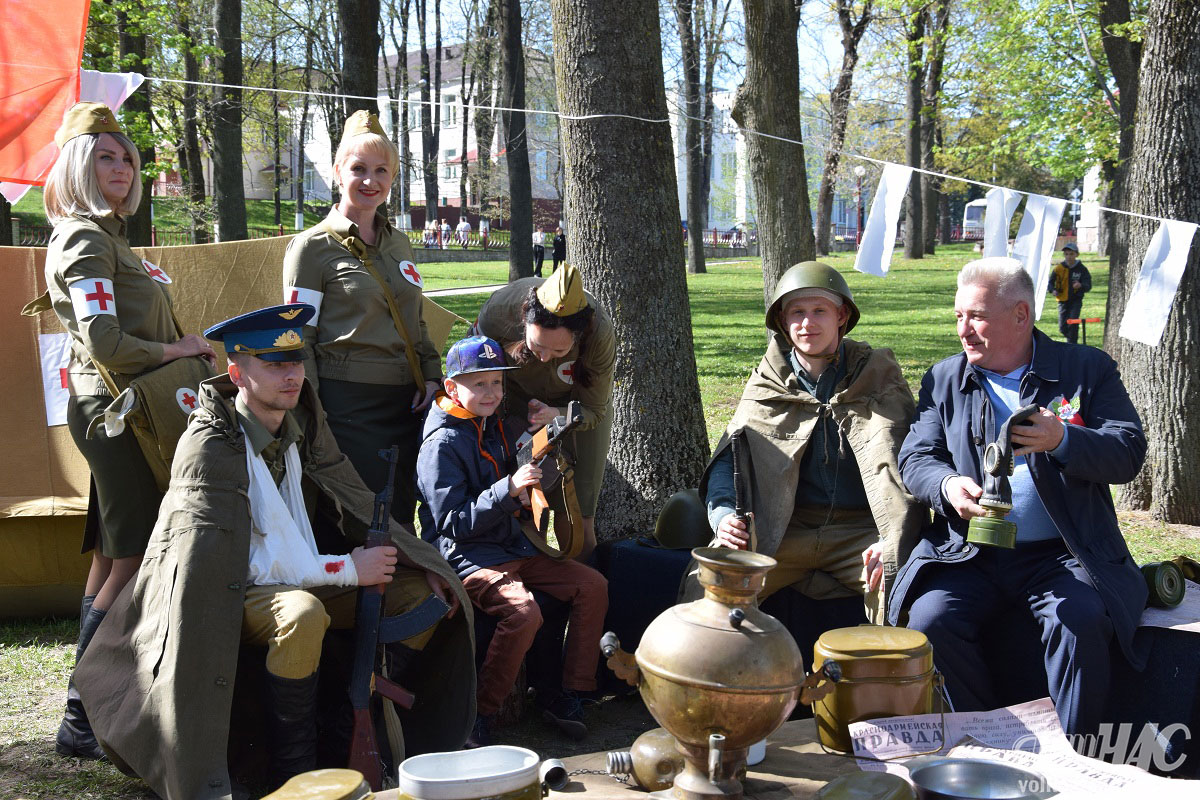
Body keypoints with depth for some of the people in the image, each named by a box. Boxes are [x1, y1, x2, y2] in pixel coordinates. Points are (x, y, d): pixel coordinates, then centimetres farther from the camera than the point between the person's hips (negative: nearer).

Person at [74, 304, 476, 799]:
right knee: (302, 614, -38)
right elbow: (244, 562, -23)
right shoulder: (208, 446, -20)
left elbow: (356, 507, 9)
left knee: (421, 595, -5)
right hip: (223, 594, -7)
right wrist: (348, 569, -19)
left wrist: (419, 564, -3)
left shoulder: (301, 427, 1)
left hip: (303, 582, 8)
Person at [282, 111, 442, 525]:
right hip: (348, 403, -6)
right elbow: (298, 340, -5)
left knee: (402, 515, 7)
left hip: (405, 403, 6)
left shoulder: (399, 243, 16)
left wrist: (432, 376, 8)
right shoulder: (314, 246, -2)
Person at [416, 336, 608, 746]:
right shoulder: (441, 444, -12)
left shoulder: (503, 427, 11)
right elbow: (454, 522, -18)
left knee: (593, 586, -5)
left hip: (514, 546, 8)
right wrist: (509, 489, -27)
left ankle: (568, 695, 1)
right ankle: (479, 713, -17)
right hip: (466, 555, -8)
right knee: (523, 611, -32)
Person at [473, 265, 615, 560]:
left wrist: (555, 415, -43)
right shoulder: (499, 311, -38)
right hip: (518, 396, 0)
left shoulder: (600, 334, -39)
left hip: (577, 402, 0)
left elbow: (593, 410, -24)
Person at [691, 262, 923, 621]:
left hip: (860, 530, -1)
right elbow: (728, 457, 9)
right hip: (782, 531, 1)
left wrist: (892, 543, -18)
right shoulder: (766, 383, 11)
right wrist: (723, 515, -14)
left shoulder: (877, 373, 6)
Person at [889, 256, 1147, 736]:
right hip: (970, 555, 2)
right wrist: (947, 485, -17)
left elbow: (1129, 453, -2)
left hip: (1064, 555, -2)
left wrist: (1061, 440, -21)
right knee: (931, 619, -25)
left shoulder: (1088, 369, 7)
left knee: (1081, 621, -31)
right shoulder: (944, 380, 15)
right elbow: (915, 458, 7)